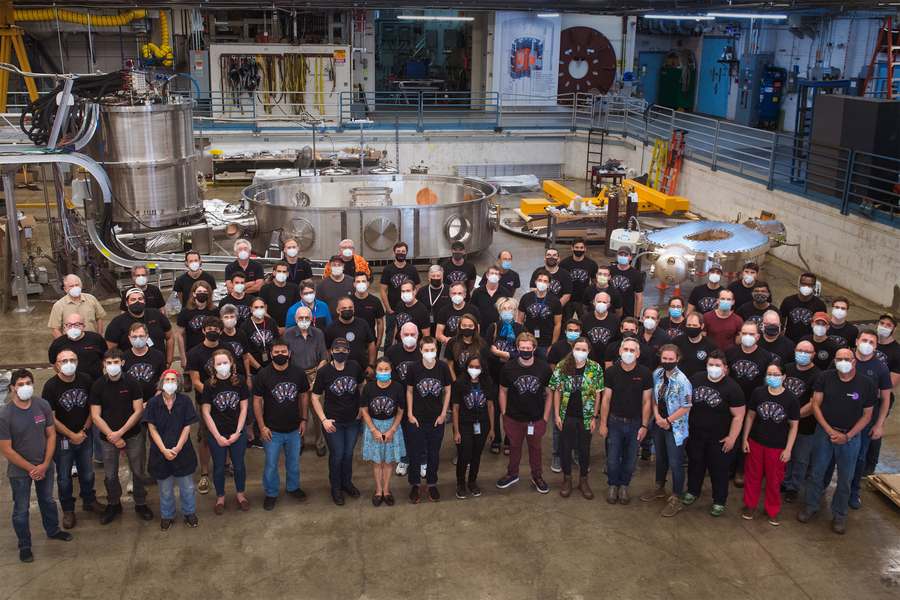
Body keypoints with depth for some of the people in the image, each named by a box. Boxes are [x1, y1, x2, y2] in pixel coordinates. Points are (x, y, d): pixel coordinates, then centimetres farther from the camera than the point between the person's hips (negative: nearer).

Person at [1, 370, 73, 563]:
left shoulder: (43, 405, -11)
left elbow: (51, 435, -2)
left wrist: (45, 464, -9)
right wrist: (31, 468, -14)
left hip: (44, 465, 4)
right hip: (19, 470, -4)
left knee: (47, 500, 23)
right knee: (21, 509, 11)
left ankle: (53, 530, 47)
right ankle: (24, 546, 31)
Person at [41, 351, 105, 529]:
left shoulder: (86, 381, -7)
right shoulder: (50, 386, -16)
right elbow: (51, 419, -13)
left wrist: (84, 431, -5)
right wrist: (72, 435, -11)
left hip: (85, 435, 3)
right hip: (62, 438, -3)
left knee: (87, 472, 16)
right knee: (64, 476, 10)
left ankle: (89, 501, 39)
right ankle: (68, 510, 28)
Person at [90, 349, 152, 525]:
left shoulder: (132, 382, -7)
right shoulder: (98, 386, -4)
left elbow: (138, 411, -7)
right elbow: (95, 416, -4)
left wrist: (120, 432, -13)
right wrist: (111, 435, -12)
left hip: (133, 436, -1)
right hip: (108, 438, 1)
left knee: (138, 472, 8)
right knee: (110, 475, 11)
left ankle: (141, 504, 27)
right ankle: (113, 505, 32)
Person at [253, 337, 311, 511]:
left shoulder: (299, 373, -5)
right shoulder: (263, 375, -12)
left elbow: (304, 396, 7)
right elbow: (257, 401, -7)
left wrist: (304, 419, 4)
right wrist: (262, 427, -9)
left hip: (294, 429, 3)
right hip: (272, 430, -2)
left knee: (294, 460, 19)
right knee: (271, 464, 9)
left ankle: (293, 487, 42)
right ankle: (271, 493, 30)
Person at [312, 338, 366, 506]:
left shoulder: (354, 367, -4)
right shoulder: (324, 371, -11)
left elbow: (363, 385, 15)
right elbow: (315, 398, -5)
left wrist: (363, 406, 6)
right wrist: (324, 419, -12)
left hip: (353, 419, 3)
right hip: (333, 421, -3)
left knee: (349, 453, 15)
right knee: (337, 454, 5)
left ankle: (347, 483, 37)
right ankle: (336, 488, 26)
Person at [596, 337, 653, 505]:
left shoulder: (645, 373, -7)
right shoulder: (611, 372, -7)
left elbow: (647, 401, -2)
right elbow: (606, 399, -2)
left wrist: (644, 426, -3)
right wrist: (602, 423, -2)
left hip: (635, 422, 0)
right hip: (614, 421, 0)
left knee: (630, 458, 11)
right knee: (613, 458, 6)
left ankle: (624, 486, 31)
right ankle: (612, 485, 28)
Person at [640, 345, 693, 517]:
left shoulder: (682, 381, -22)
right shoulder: (657, 374, -2)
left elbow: (686, 408, -18)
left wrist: (667, 421, -15)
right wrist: (657, 416, -7)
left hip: (675, 428, -6)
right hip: (658, 425, 6)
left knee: (675, 463, 3)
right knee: (660, 457, 23)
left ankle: (676, 498, 17)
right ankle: (659, 487, 43)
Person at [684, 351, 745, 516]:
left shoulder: (732, 388, -15)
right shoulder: (695, 379, -2)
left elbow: (738, 415, -14)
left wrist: (732, 438, -15)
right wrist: (685, 423, 9)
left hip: (719, 439, -4)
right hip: (694, 434, 4)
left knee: (718, 470, 8)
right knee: (695, 464, 20)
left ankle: (719, 501, 27)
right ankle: (693, 492, 42)